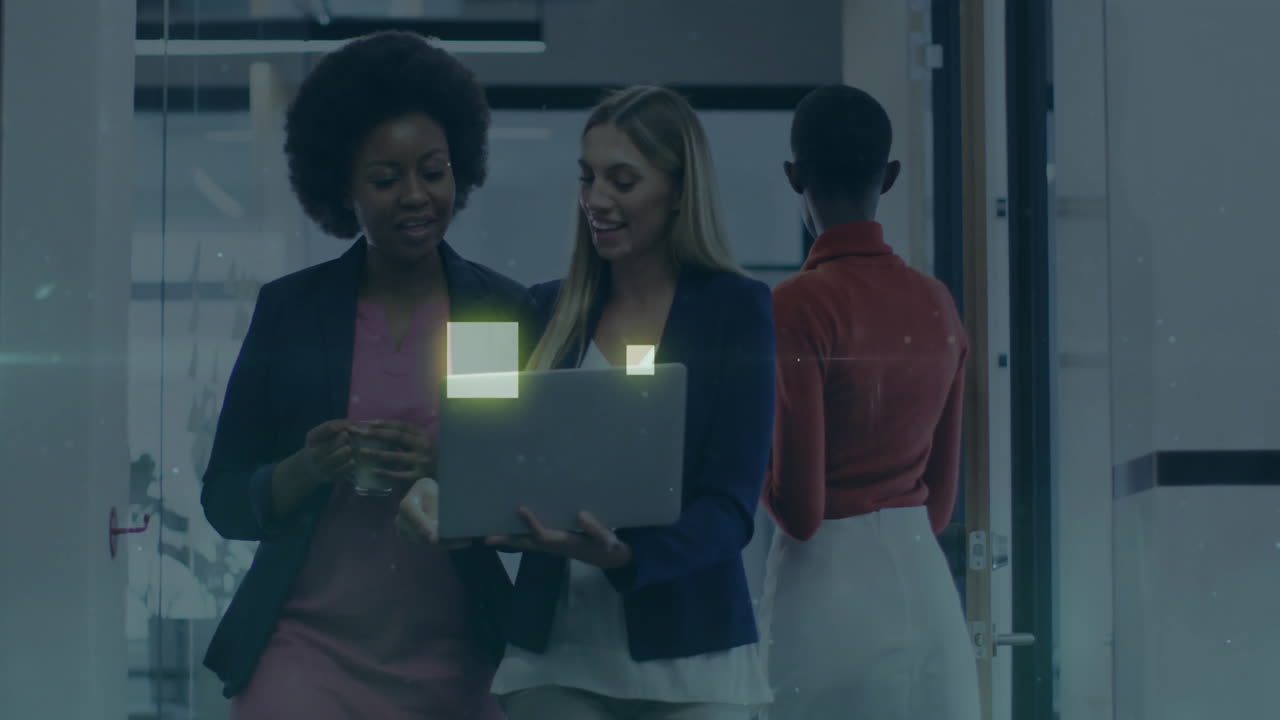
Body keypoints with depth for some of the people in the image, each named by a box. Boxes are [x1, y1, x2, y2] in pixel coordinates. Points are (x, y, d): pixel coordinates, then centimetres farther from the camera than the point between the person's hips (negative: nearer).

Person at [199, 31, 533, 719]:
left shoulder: (509, 313, 3)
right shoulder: (288, 309, 4)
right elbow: (225, 502, 5)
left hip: (455, 663, 0)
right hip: (306, 654, 0)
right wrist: (309, 469, -14)